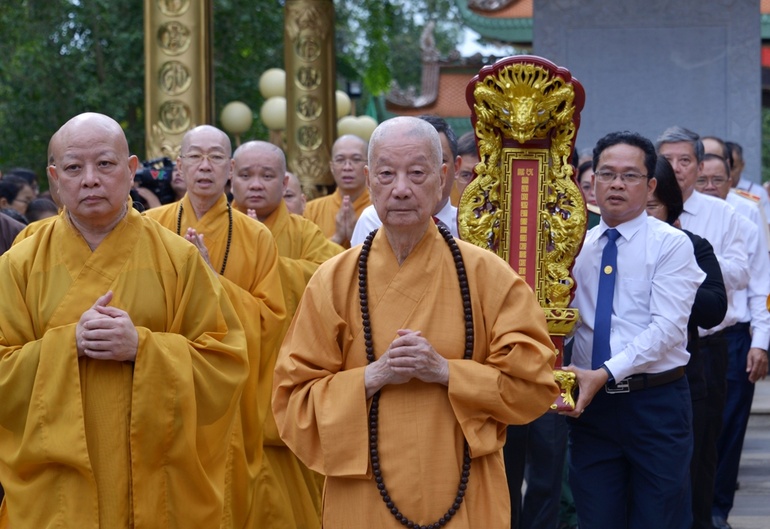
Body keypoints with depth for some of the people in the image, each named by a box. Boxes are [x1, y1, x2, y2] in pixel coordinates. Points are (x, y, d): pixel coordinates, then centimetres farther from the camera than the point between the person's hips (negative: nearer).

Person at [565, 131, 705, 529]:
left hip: (656, 403, -4)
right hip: (590, 403, 4)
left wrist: (605, 374, -22)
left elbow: (667, 328, -14)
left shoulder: (671, 245, -4)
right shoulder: (576, 247, 10)